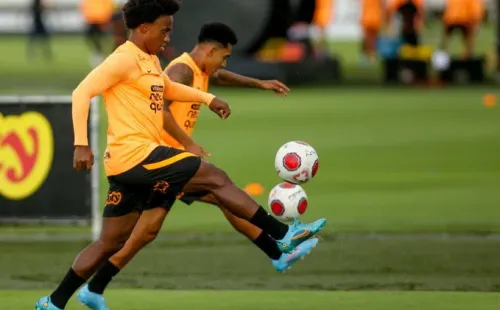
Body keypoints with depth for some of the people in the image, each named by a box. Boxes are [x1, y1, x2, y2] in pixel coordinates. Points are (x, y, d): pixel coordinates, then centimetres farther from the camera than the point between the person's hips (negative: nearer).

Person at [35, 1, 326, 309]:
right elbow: (82, 93, -17)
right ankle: (283, 236, -6)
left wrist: (208, 99, 24)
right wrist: (82, 144, -24)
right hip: (135, 154, -10)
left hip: (132, 163, 10)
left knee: (111, 243, 12)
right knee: (217, 178, -9)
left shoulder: (150, 60, 18)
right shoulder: (124, 59, -11)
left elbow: (169, 89, 38)